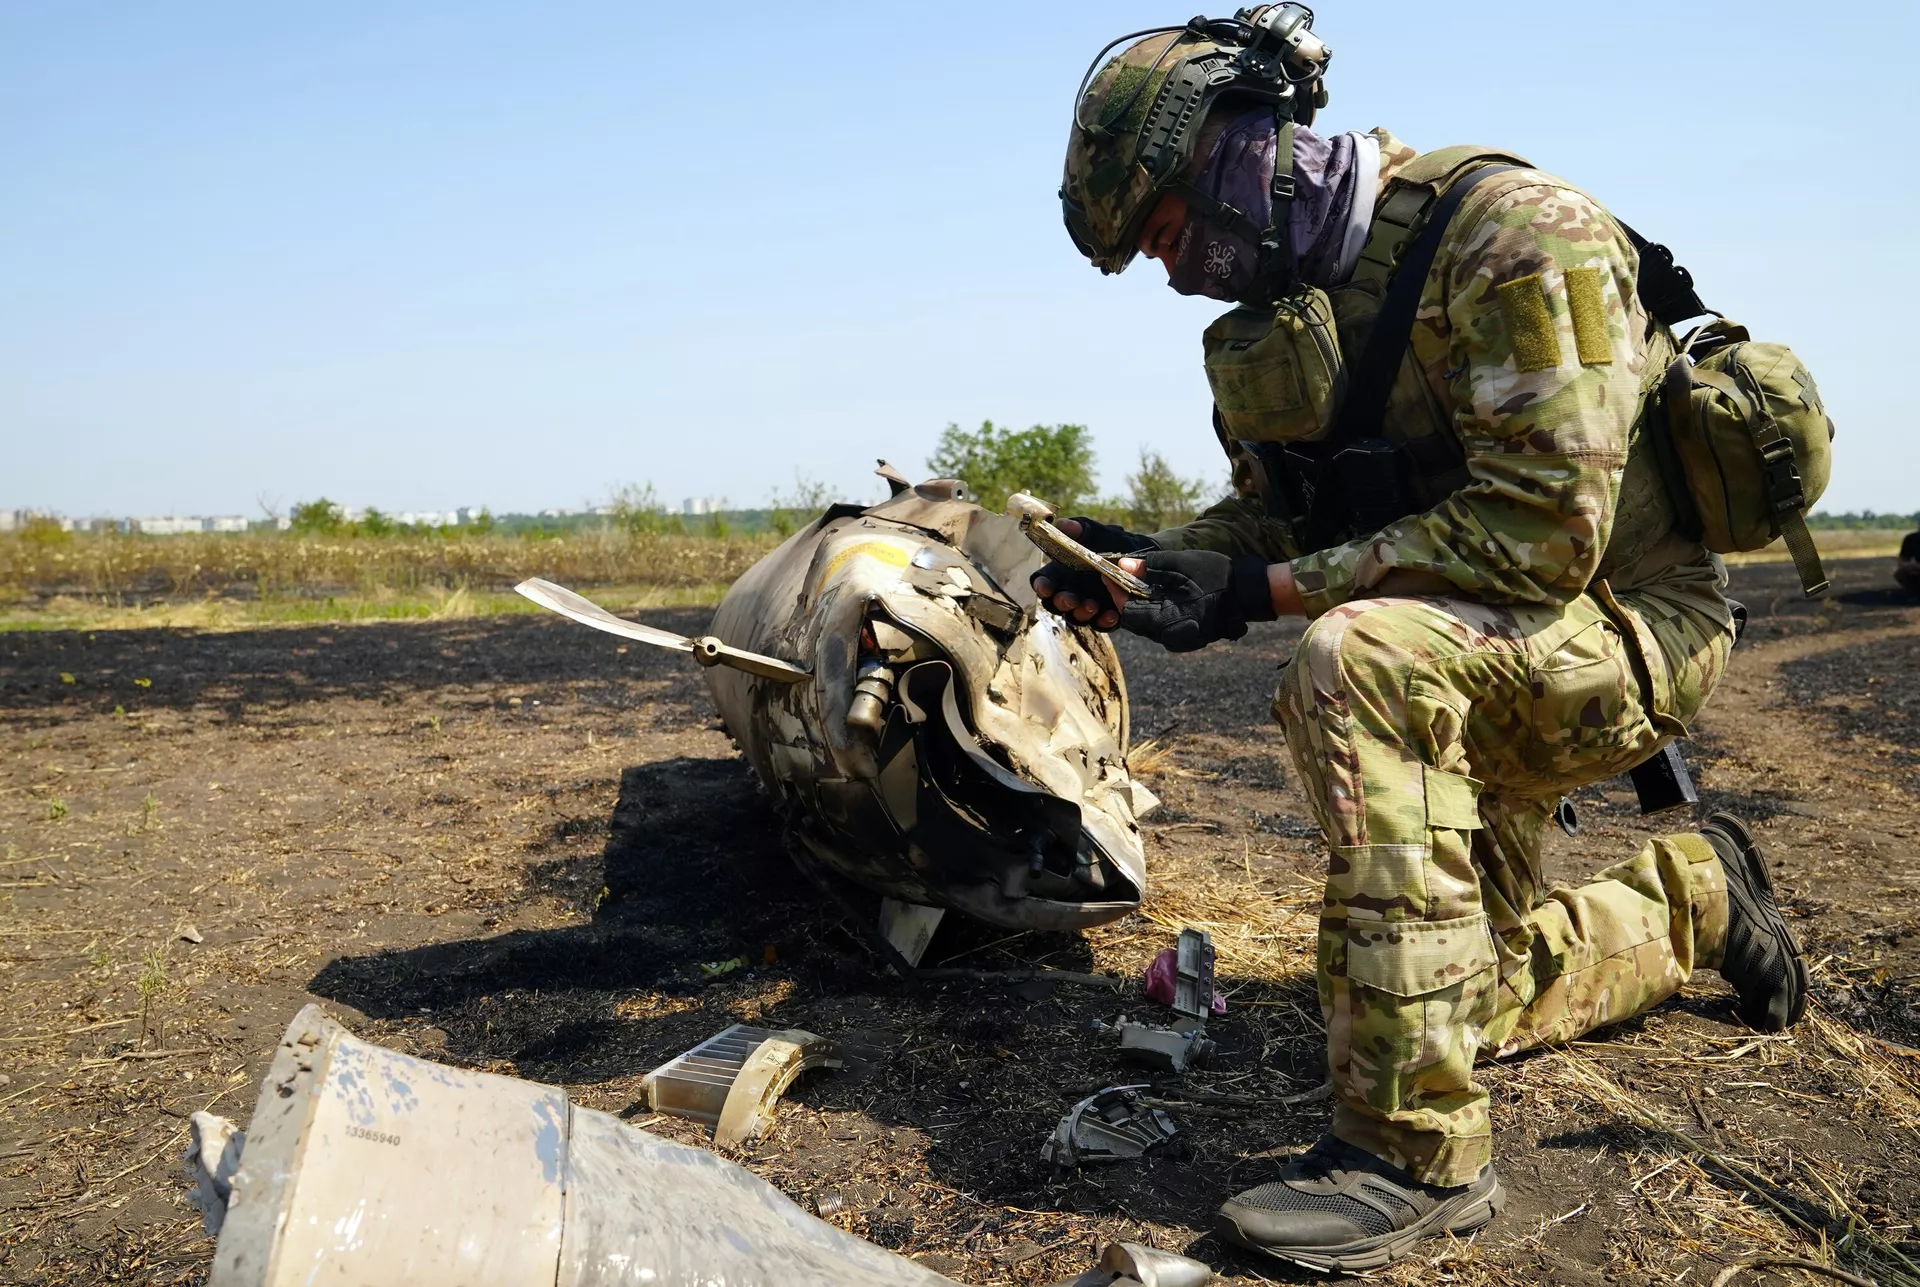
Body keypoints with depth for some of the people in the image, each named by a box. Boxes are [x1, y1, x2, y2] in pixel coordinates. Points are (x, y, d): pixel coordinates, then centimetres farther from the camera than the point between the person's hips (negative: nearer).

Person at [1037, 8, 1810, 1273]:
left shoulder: (1516, 233, -23)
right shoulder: (1295, 297, 2)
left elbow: (1541, 532, -31)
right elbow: (1273, 510, 7)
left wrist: (1265, 590, -31)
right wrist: (1147, 563, -13)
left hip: (1622, 625, -8)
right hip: (1464, 659, 8)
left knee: (1354, 662, -38)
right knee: (1473, 995, 15)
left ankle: (1418, 1147, -30)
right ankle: (1690, 896, 41)